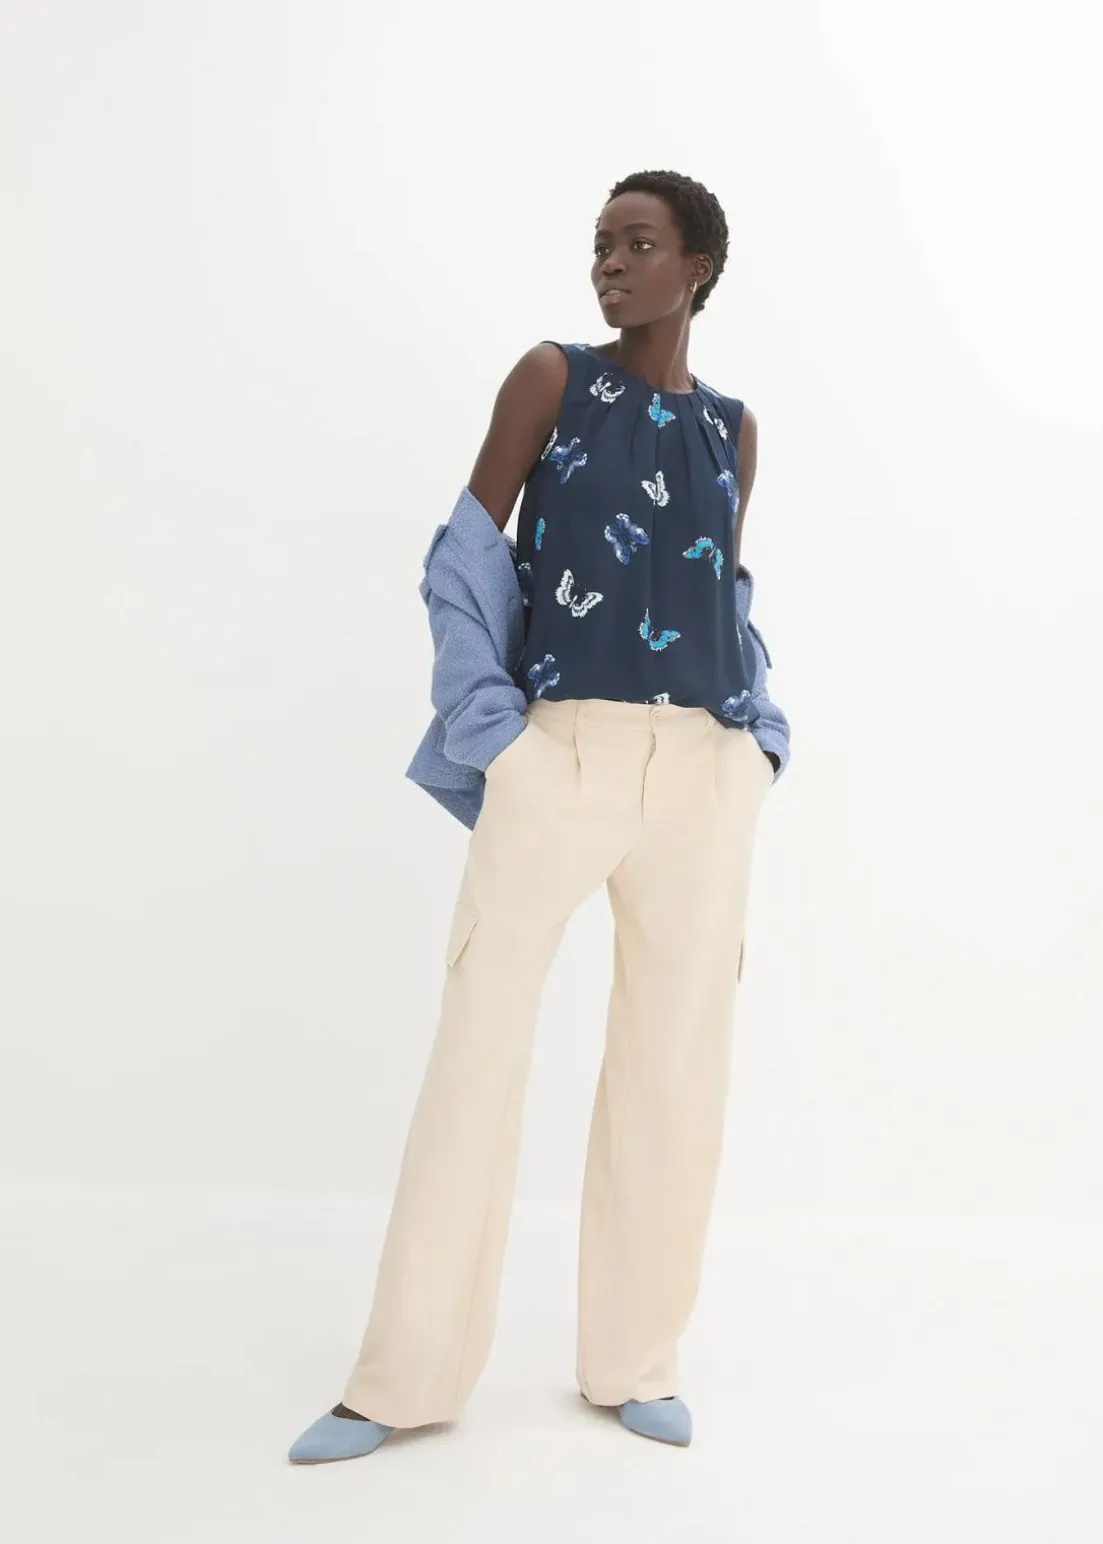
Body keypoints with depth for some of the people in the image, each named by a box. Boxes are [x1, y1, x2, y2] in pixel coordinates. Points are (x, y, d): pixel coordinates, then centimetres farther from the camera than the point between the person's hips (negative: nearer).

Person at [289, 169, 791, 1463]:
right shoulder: (551, 378, 6)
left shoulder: (733, 428, 15)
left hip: (704, 765, 3)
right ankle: (405, 1376, 8)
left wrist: (754, 727, 12)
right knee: (477, 1039, -5)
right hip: (558, 751, -3)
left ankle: (636, 1360, 20)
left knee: (675, 1054, 5)